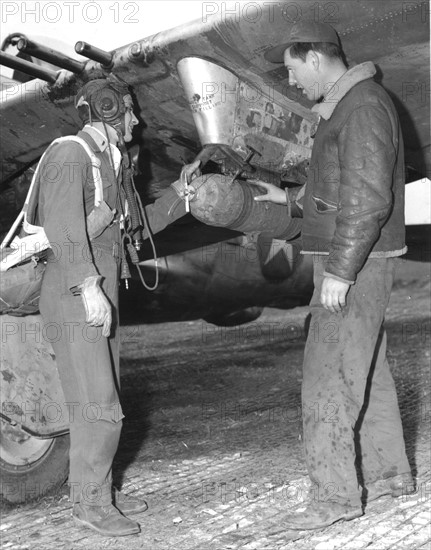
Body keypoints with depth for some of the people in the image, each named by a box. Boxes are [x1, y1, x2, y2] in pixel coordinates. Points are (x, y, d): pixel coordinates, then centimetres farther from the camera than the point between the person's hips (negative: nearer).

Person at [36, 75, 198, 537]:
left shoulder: (107, 161, 19)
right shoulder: (70, 154, -10)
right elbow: (63, 229, -22)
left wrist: (181, 191, 22)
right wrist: (88, 288, -29)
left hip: (101, 298, 10)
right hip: (76, 300, -10)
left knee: (99, 403, 14)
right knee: (98, 408, -7)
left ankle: (100, 490, 24)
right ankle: (89, 502, 3)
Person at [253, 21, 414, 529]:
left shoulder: (363, 106, -16)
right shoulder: (344, 109, 16)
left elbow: (368, 199, -24)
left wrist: (339, 272, -25)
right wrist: (288, 199, 18)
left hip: (354, 266, -10)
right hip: (349, 264, 10)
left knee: (328, 376, -8)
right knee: (365, 369, 16)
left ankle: (337, 495, -2)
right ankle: (389, 473, 26)